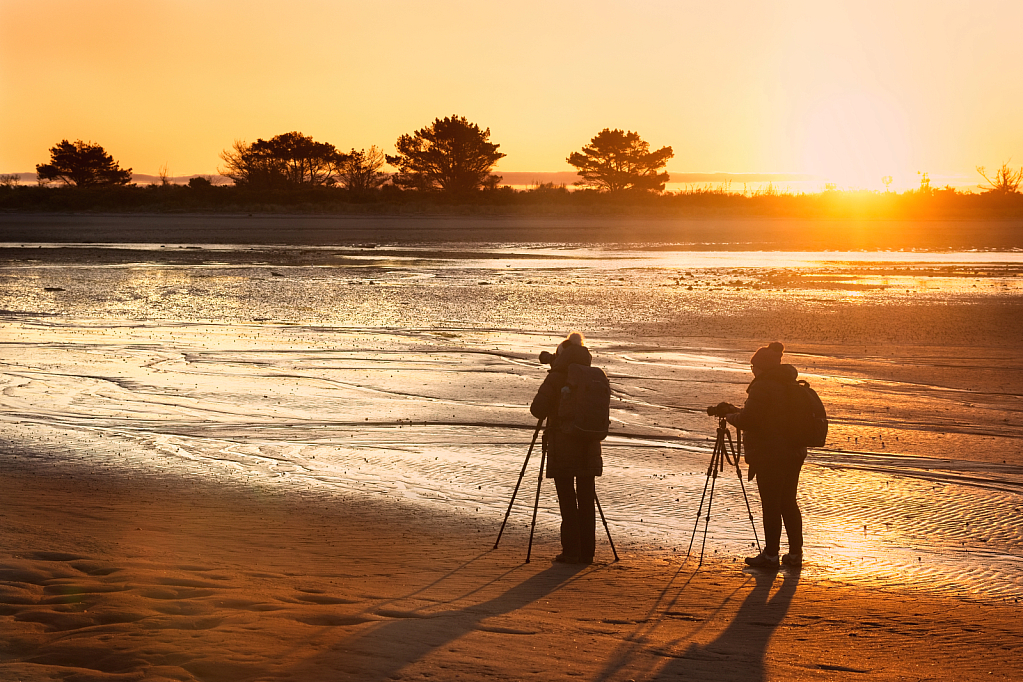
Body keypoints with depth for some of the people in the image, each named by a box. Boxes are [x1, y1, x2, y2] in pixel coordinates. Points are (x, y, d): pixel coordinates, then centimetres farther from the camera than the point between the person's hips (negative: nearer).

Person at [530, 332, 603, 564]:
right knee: (586, 500, 7)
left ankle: (571, 552, -1)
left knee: (567, 501, 0)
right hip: (589, 448, 4)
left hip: (562, 448, -4)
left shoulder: (555, 380, -8)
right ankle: (586, 552, 9)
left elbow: (538, 410, -14)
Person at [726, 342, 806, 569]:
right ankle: (795, 553, 17)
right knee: (788, 503, 14)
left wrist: (731, 416, 1)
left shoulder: (763, 386, -15)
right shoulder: (791, 385, 12)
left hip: (769, 456, -8)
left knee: (771, 505, -1)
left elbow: (748, 419, -19)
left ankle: (771, 554, 4)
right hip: (793, 453, 9)